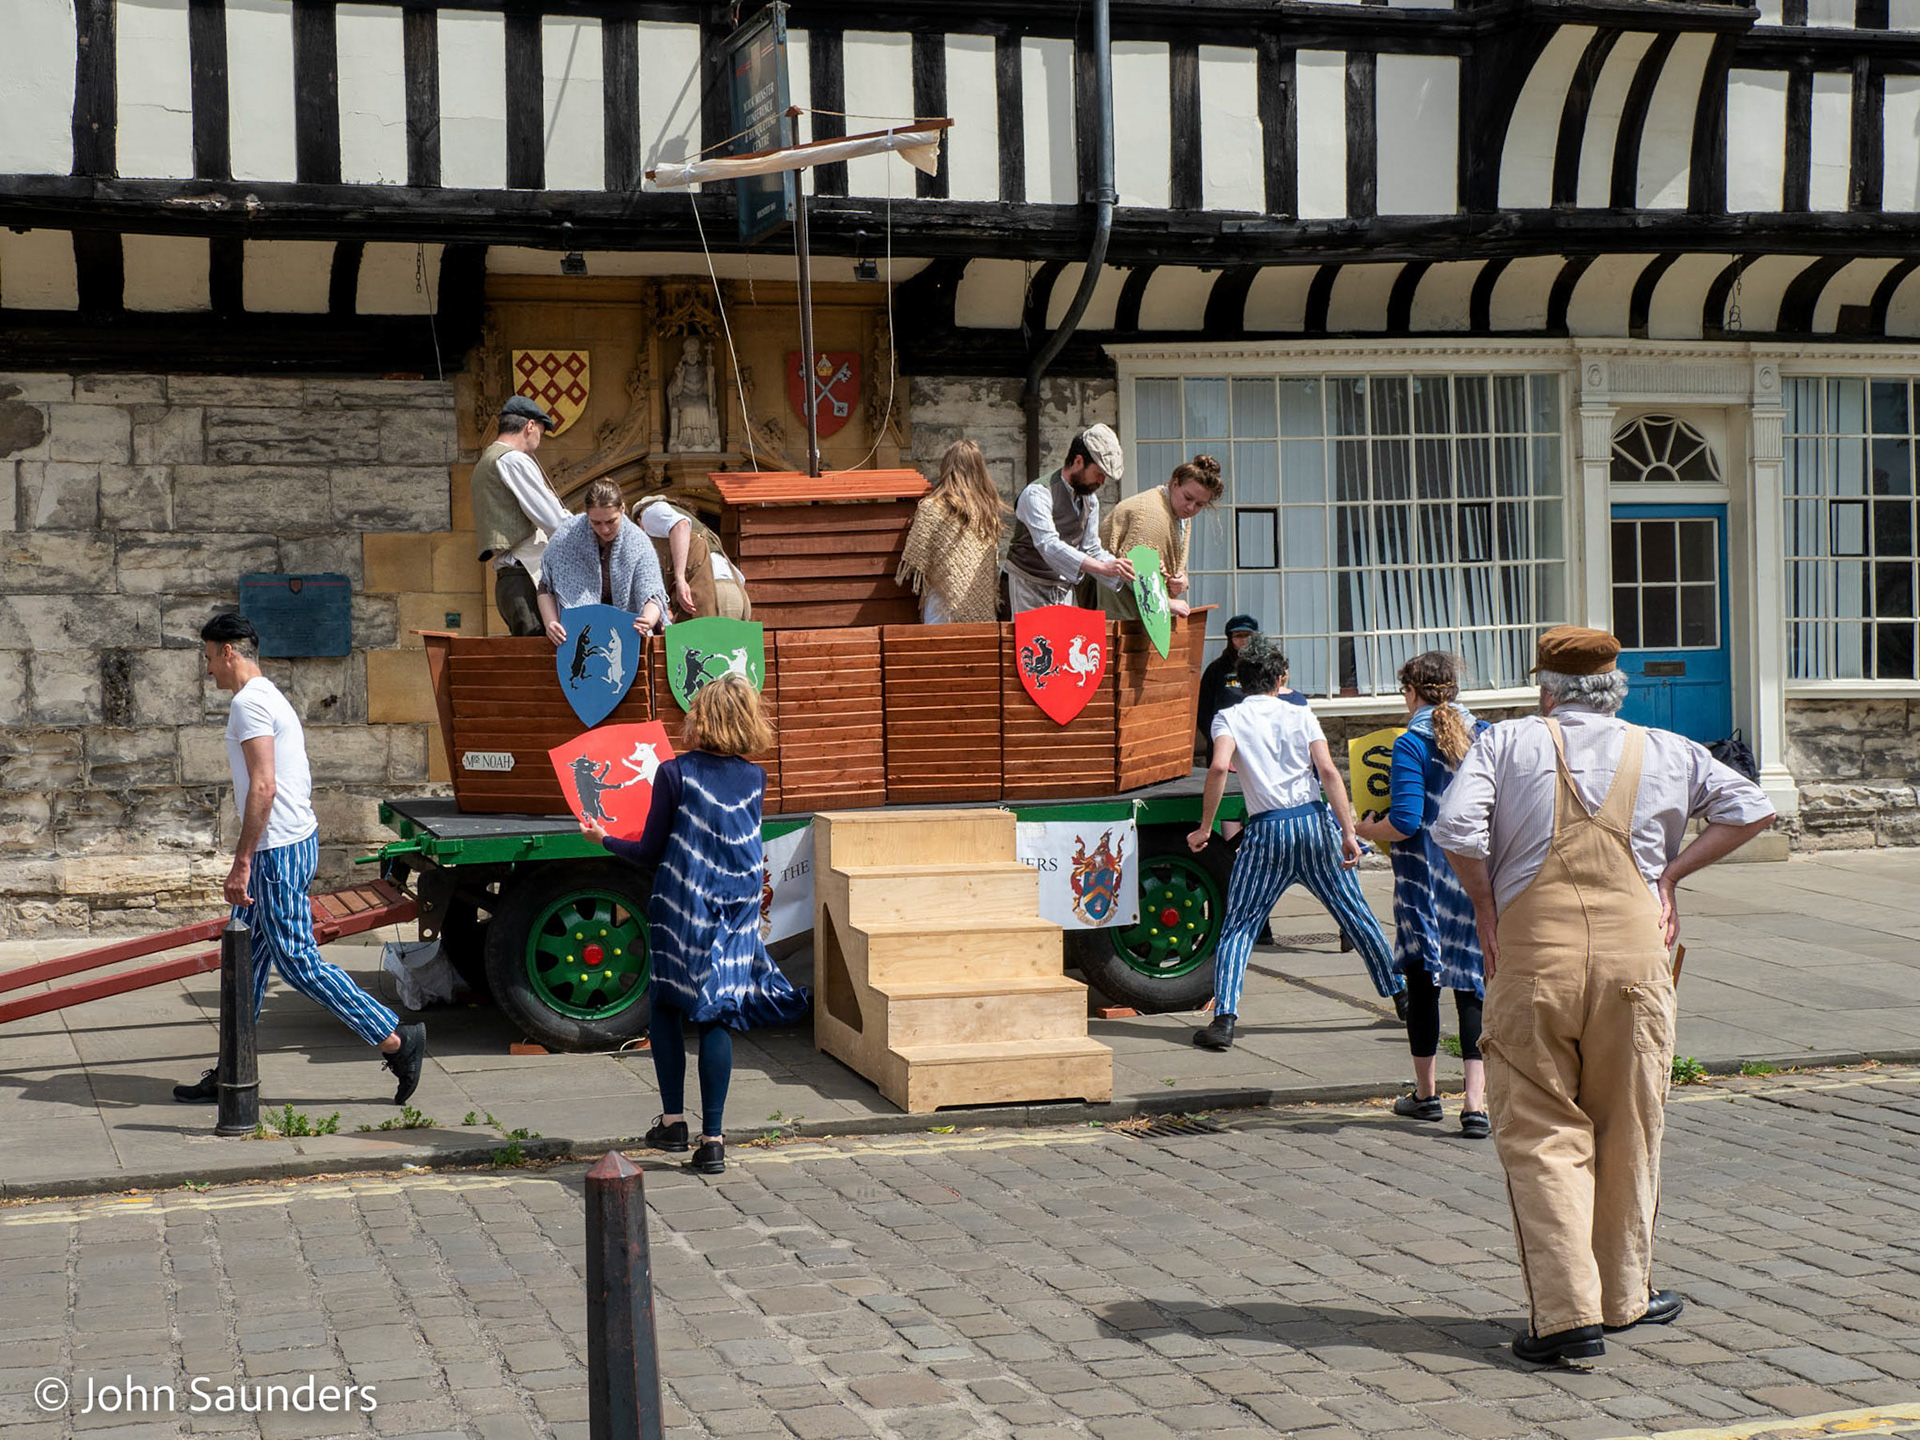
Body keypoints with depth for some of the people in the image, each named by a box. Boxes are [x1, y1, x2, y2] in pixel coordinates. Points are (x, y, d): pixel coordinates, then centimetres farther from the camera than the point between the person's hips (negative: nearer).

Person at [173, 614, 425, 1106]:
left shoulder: (249, 703, -14)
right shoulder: (269, 697, 18)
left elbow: (263, 788, -23)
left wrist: (242, 863, -21)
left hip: (278, 850, -11)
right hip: (292, 841, 11)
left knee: (298, 961, -7)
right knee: (246, 956, 13)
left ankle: (395, 1039, -4)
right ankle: (230, 1074, 18)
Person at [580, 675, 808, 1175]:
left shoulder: (675, 773, -10)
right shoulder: (755, 779, 1)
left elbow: (650, 850, -5)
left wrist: (603, 838, 12)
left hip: (681, 909, -3)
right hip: (738, 911, 3)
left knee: (667, 1007, 15)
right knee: (717, 1018, 5)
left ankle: (673, 1120, 12)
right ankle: (713, 1139, 2)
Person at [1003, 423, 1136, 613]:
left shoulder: (1090, 499, 8)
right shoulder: (1038, 494, -18)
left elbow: (1091, 549, 10)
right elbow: (1049, 546, -32)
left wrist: (1128, 576, -7)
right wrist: (1103, 567, -41)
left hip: (1064, 591, 7)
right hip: (1029, 590, -7)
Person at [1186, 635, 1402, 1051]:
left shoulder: (1229, 718, 2)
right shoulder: (1301, 715, 8)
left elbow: (1219, 767, -16)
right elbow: (1328, 772, -3)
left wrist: (1205, 828, -9)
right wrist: (1348, 832, -5)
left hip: (1267, 830, -2)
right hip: (1315, 820, 2)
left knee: (1238, 926, 3)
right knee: (1355, 913, 15)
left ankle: (1224, 1019, -11)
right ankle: (1401, 996, 26)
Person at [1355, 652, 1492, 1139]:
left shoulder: (1412, 744, -11)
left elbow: (1404, 822, -17)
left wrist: (1364, 830, 0)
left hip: (1425, 878, -3)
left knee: (1422, 983, 11)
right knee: (1473, 988, 5)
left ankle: (1426, 1094, 22)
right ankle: (1476, 1104, -4)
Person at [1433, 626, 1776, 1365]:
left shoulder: (1508, 742, 4)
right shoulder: (1666, 752, 11)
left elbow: (1455, 824, -10)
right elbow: (1751, 809, 10)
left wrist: (1484, 908, 2)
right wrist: (1671, 873, 11)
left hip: (1532, 957, -2)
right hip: (1633, 954, 2)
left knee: (1540, 1137, 2)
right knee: (1627, 1132, 15)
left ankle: (1567, 1311, -5)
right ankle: (1623, 1295, 26)